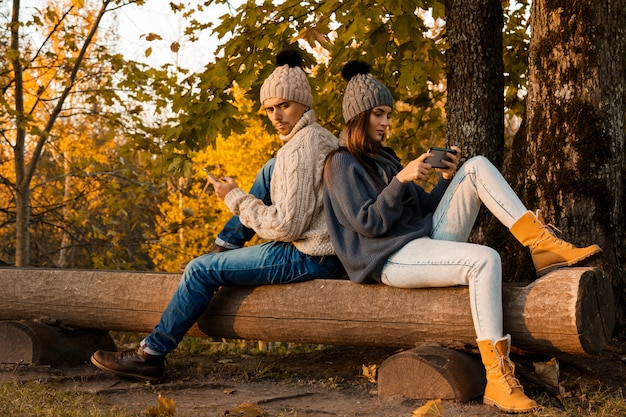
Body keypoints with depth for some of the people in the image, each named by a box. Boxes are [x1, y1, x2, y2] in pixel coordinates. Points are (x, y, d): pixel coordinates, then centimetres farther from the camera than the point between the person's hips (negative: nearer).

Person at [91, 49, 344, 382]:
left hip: (307, 258, -10)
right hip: (330, 253, 10)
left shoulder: (298, 149, -17)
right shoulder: (324, 137, 14)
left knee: (201, 270, -4)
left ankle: (150, 355, 4)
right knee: (271, 169, 28)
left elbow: (286, 226, -21)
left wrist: (235, 198, -9)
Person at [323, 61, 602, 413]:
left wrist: (447, 179, 1)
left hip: (428, 236, 8)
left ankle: (543, 245, -18)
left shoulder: (383, 157, 22)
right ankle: (498, 380, -39)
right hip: (394, 258, -8)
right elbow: (368, 223, -14)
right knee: (485, 259, -34)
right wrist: (401, 179, -20)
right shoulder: (343, 164, -3)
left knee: (477, 167, -5)